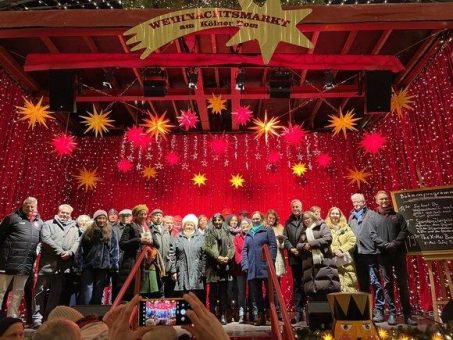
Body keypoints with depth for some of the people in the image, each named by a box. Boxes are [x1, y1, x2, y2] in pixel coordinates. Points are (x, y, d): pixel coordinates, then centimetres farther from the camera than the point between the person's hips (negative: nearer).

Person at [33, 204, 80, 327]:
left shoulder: (74, 228, 17)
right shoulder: (48, 224, 6)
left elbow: (77, 242, 6)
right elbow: (46, 239, -8)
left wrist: (70, 252, -14)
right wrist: (60, 252, -15)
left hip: (64, 266, 3)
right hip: (48, 264, -3)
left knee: (57, 293, 6)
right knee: (41, 291, 1)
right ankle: (37, 318, 7)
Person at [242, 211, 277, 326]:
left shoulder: (268, 230, 5)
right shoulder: (248, 234, 17)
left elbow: (273, 246, -3)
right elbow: (245, 250, 13)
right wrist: (245, 265, 0)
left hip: (265, 267, -4)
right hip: (252, 268, 4)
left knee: (269, 291, 3)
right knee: (256, 293, 7)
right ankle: (261, 316, 17)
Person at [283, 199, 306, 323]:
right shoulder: (288, 222, 13)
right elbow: (285, 238, 9)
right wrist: (290, 248, -7)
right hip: (294, 257, 4)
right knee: (297, 285, 8)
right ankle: (298, 312, 14)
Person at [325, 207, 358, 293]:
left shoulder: (346, 227, 15)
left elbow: (352, 240, 3)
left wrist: (341, 249, -9)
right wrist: (335, 251, -16)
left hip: (347, 260, 3)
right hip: (333, 261, -2)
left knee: (350, 285, -1)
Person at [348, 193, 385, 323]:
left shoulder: (372, 215, 0)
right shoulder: (351, 217, 13)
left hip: (370, 253, -5)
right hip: (357, 255, 5)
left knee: (375, 283, -3)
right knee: (363, 284, 13)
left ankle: (379, 311, 6)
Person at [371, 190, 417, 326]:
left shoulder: (398, 216, 12)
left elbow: (404, 231, 2)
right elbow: (373, 235, -2)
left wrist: (395, 244, -13)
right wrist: (385, 245, -16)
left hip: (399, 253, 1)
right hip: (383, 255, -1)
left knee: (403, 283, 3)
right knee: (388, 283, 3)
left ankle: (407, 314, 9)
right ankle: (392, 313, 8)